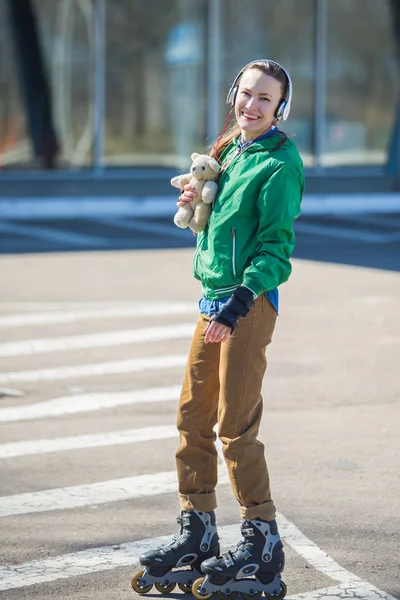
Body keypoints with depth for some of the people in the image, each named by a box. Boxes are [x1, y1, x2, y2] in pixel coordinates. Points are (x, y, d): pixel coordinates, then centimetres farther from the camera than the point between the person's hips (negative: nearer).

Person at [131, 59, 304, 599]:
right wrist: (197, 205, 4)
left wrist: (238, 306, -26)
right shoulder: (229, 151, 15)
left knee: (236, 425, -8)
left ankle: (262, 540, 0)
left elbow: (276, 245, -16)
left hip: (251, 302, -8)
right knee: (193, 417, 9)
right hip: (213, 299, 8)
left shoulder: (279, 164, -10)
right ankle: (197, 531, 18)